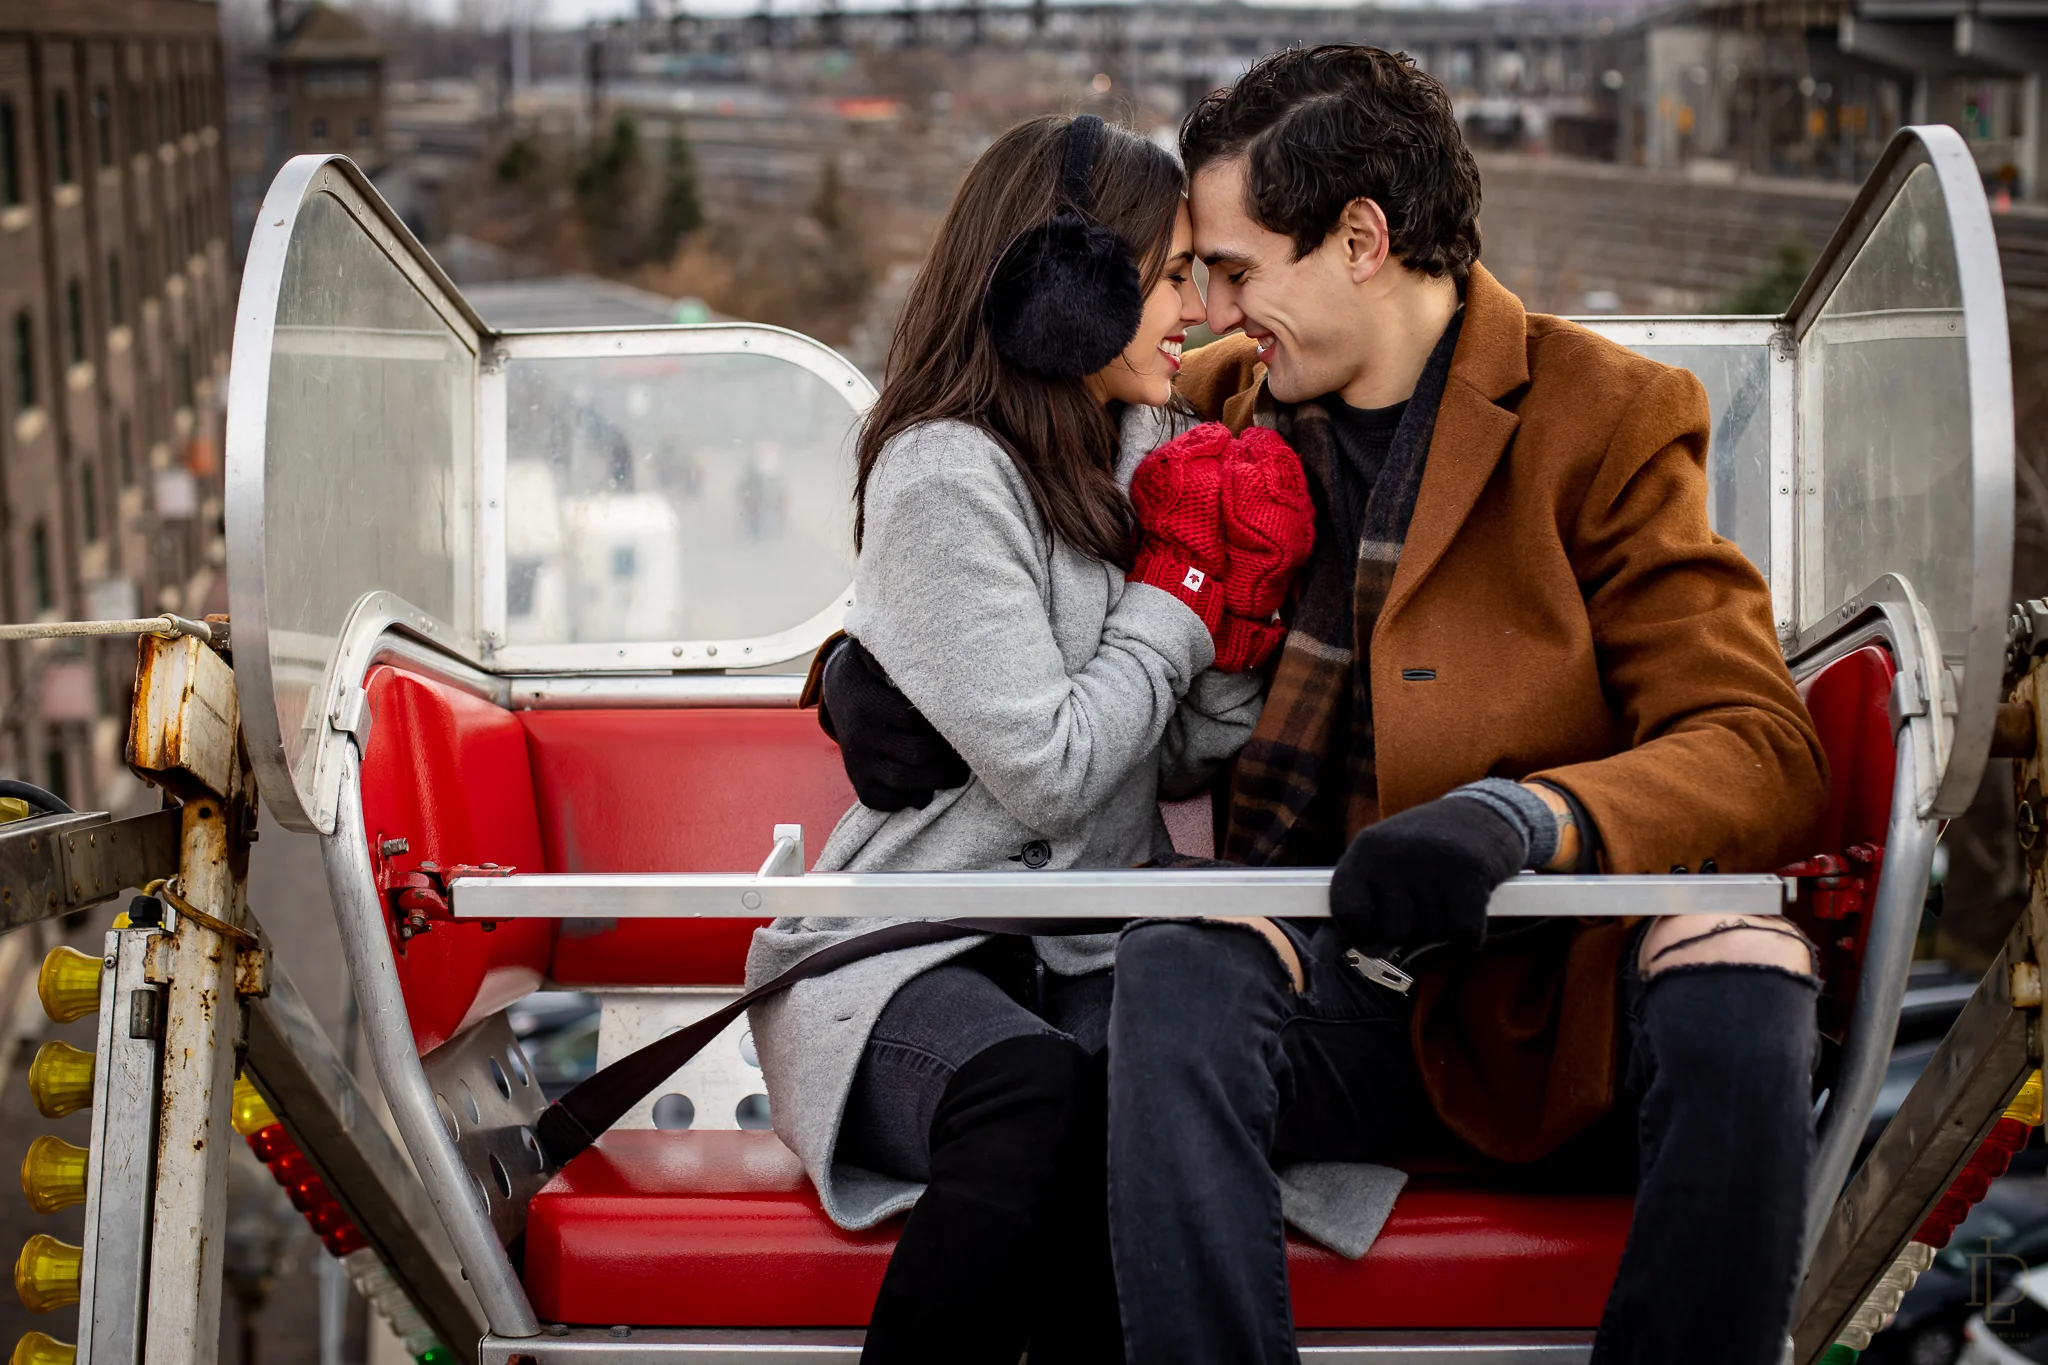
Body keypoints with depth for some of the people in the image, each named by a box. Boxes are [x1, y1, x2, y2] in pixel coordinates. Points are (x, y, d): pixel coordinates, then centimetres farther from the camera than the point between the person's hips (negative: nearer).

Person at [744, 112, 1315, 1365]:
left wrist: (1243, 607, -1)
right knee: (1033, 1086, -38)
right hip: (909, 950, -5)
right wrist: (1181, 588, -5)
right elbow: (1049, 773, -16)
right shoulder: (945, 475, -9)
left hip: (1089, 957, 5)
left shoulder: (1145, 454, 14)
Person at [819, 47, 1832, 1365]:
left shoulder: (1604, 417, 0)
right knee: (1175, 966, -31)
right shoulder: (1221, 408, 14)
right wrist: (880, 679, 3)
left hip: (1551, 983, -2)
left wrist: (1522, 818, -29)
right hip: (1331, 990, 2)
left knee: (1738, 980, -34)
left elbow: (1764, 750, -9)